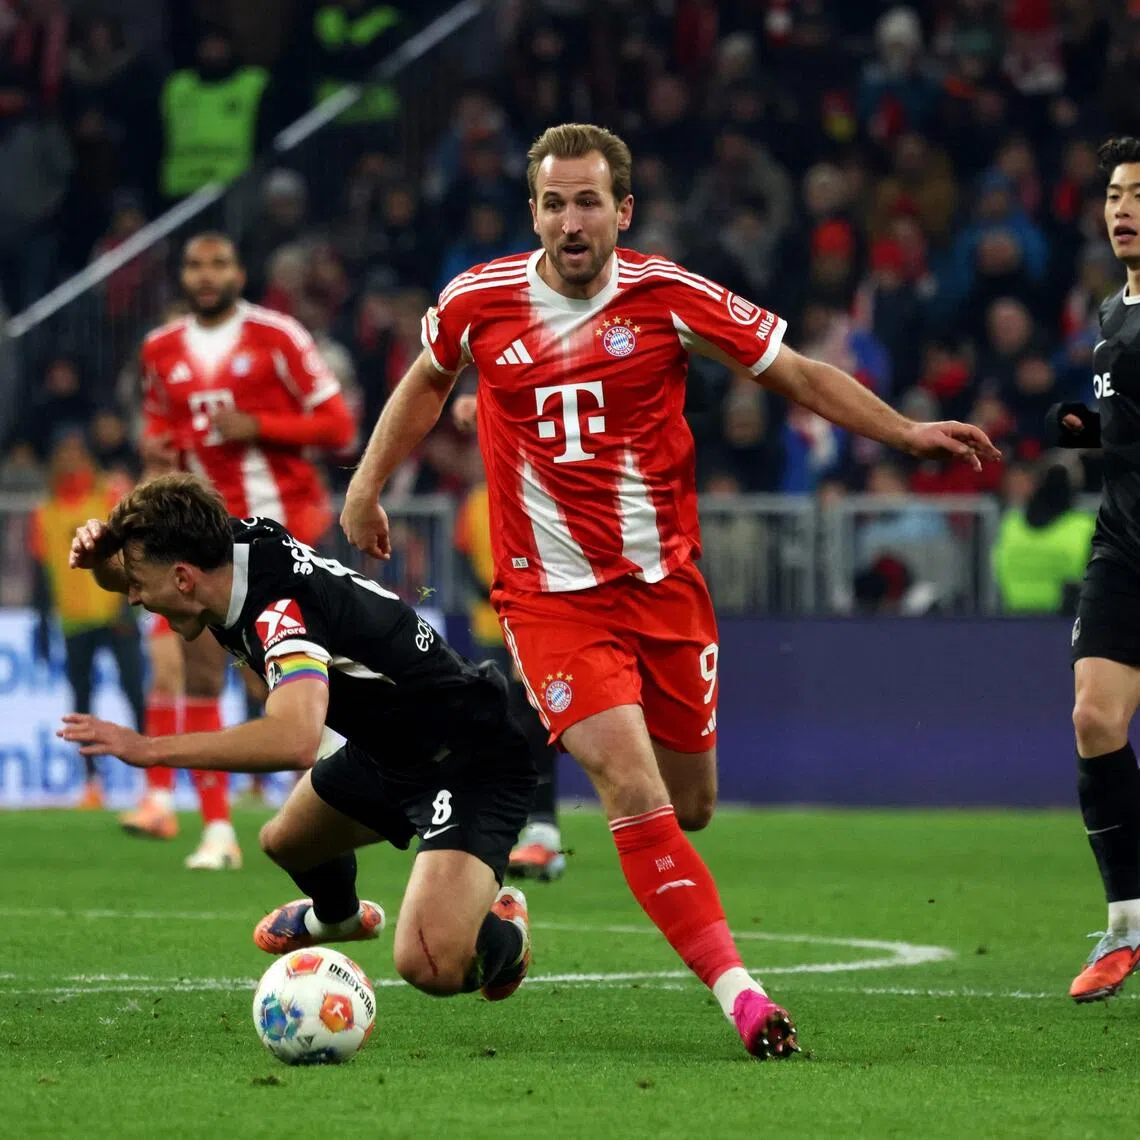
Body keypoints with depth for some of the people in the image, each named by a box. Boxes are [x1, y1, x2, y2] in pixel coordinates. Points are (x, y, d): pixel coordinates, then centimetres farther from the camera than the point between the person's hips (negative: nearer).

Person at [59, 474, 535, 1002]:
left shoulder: (283, 608, -32)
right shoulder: (240, 546, -6)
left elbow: (295, 740, -50)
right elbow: (119, 576, 13)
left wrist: (149, 749, -45)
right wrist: (99, 549, -13)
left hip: (473, 763, -9)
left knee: (429, 966, -24)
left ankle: (501, 933, 11)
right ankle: (336, 914, 60)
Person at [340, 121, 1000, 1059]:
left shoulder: (670, 297, -6)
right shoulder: (479, 302, -3)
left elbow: (799, 375, 3)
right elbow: (428, 381, 20)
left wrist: (906, 432, -6)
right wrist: (368, 483, 20)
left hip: (664, 585, 2)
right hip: (552, 596, -2)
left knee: (689, 807, 9)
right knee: (637, 796, -18)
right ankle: (738, 993, -20)